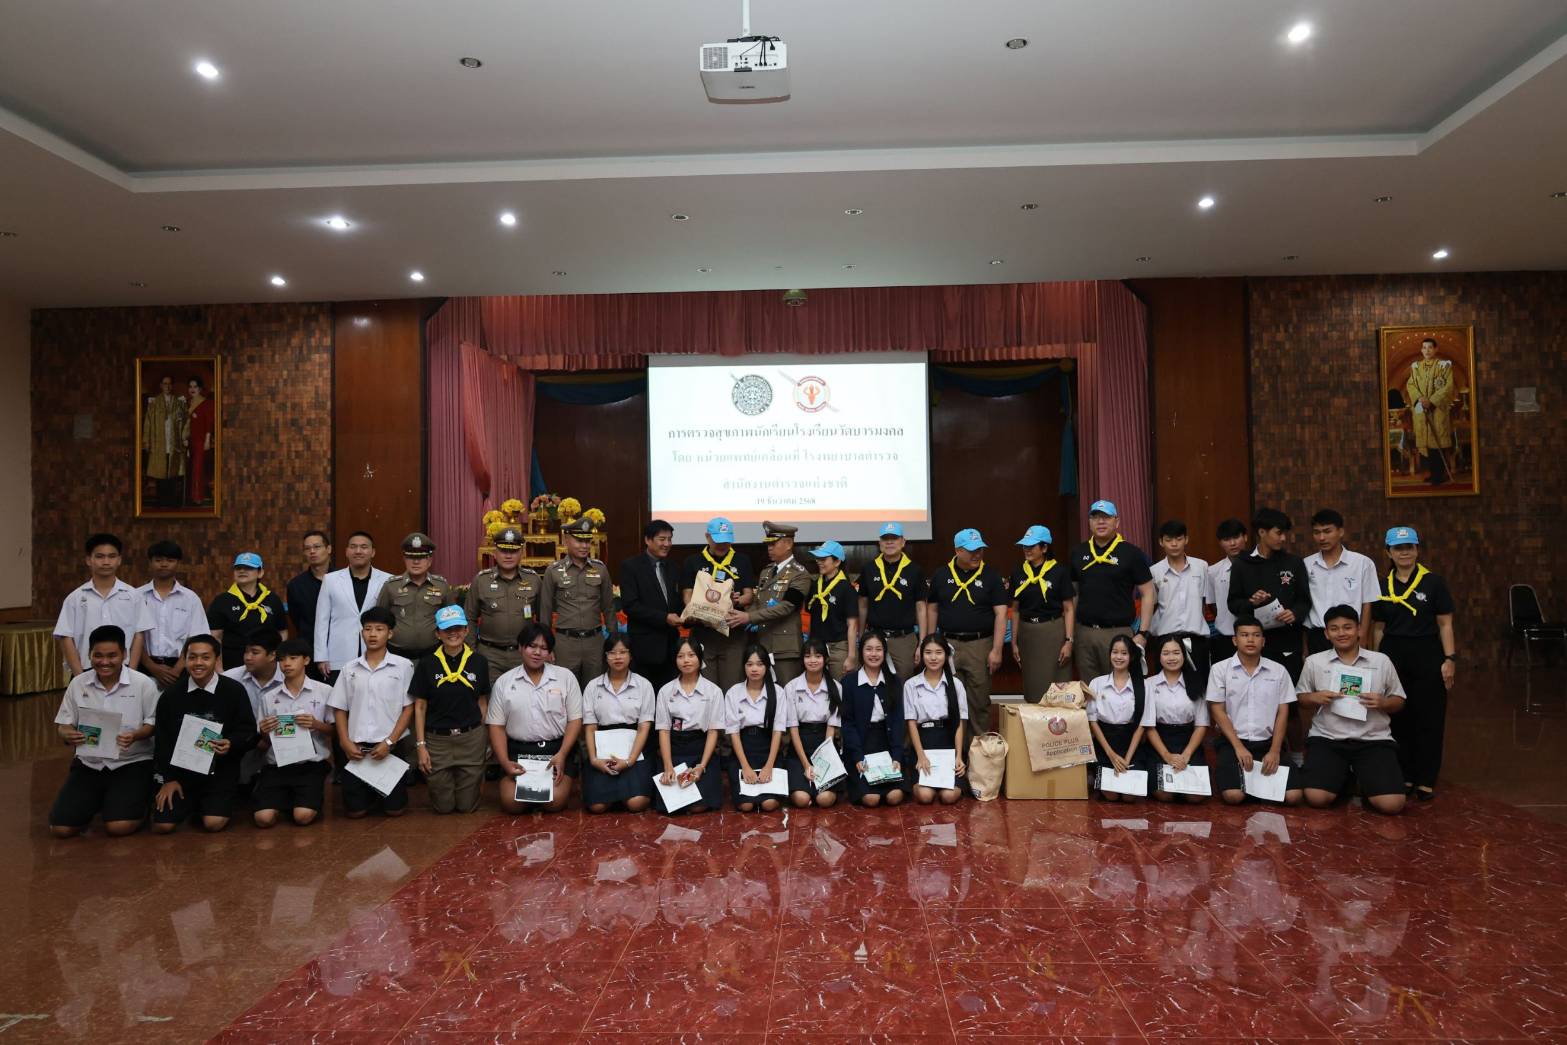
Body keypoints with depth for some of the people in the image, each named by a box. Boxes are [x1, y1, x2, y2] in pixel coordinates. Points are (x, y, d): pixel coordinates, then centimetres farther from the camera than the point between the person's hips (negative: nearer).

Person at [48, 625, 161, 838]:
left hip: (132, 763, -4)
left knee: (119, 826, -22)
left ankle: (139, 803, 14)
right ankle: (98, 803, 23)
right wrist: (67, 735, -17)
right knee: (61, 828, -8)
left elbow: (154, 724, -5)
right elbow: (63, 725, 7)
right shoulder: (78, 684, 2)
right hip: (89, 763, 4)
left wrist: (135, 736, -27)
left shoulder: (143, 684, -8)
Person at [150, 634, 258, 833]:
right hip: (180, 769, 3)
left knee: (214, 823, -19)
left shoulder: (234, 691, -6)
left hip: (219, 771, -2)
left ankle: (222, 801, 16)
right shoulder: (171, 695, 3)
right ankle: (190, 804, 21)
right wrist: (167, 779, 1)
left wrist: (231, 744, -24)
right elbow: (162, 740, 7)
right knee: (162, 826, -11)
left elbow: (249, 732, -3)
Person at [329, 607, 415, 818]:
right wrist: (345, 743, -3)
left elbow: (408, 708, -3)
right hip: (357, 747, 2)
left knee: (394, 809, -2)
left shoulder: (403, 666, -2)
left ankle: (384, 790, 30)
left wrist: (389, 742, -11)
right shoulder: (349, 668, 6)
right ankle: (371, 793, 32)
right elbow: (340, 709, 10)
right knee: (355, 810, 1)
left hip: (391, 747, -2)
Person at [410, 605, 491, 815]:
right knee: (443, 806, 6)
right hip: (437, 740, 0)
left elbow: (483, 702, 7)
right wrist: (420, 745, -3)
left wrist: (484, 739, 4)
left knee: (467, 805, 5)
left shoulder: (479, 661, -1)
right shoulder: (427, 663, -3)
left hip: (471, 738, 0)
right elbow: (420, 707, 1)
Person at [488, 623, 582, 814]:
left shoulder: (566, 677, 2)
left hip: (557, 749, -1)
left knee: (555, 801, -22)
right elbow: (496, 726, 5)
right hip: (518, 751, 1)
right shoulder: (503, 682, 5)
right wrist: (505, 762, -9)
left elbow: (575, 720, 1)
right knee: (511, 802, -19)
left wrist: (562, 755, -12)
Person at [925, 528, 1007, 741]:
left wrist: (996, 650, -10)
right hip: (948, 643, 2)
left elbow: (1001, 613, -3)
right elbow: (933, 610, 13)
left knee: (980, 701, 2)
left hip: (980, 643, -2)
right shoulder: (941, 575, 7)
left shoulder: (990, 575, 0)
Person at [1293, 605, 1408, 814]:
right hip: (1327, 739, 0)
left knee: (1392, 804, -19)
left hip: (1374, 740, 0)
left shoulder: (1382, 661, 6)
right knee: (1316, 798, -20)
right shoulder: (1314, 662, 5)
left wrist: (1383, 703, -10)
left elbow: (1399, 702, 12)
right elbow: (1300, 696, 14)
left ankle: (1361, 780, 15)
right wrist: (1315, 698, -8)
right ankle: (1342, 777, 14)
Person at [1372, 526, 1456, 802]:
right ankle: (1403, 775, 19)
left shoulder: (1433, 582, -2)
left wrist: (1450, 658, -9)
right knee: (1398, 717, 8)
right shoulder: (1382, 587, 6)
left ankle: (1426, 780, 10)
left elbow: (1445, 624, -2)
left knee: (1428, 718, 1)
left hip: (1427, 654, -3)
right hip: (1393, 655, 3)